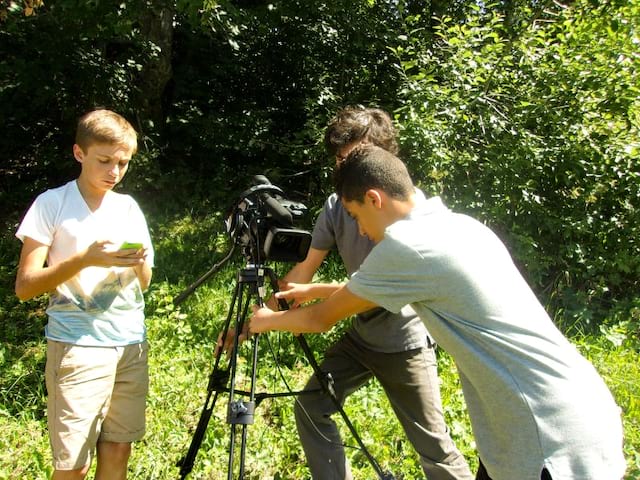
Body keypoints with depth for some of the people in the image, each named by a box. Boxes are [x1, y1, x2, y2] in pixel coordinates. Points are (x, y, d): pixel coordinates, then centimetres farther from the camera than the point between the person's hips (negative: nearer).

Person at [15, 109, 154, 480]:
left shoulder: (129, 207, 11)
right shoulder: (52, 203, -3)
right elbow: (25, 287, -7)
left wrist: (140, 263, -9)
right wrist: (86, 259, -20)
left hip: (131, 343, 5)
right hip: (78, 346, -4)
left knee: (119, 448, 8)